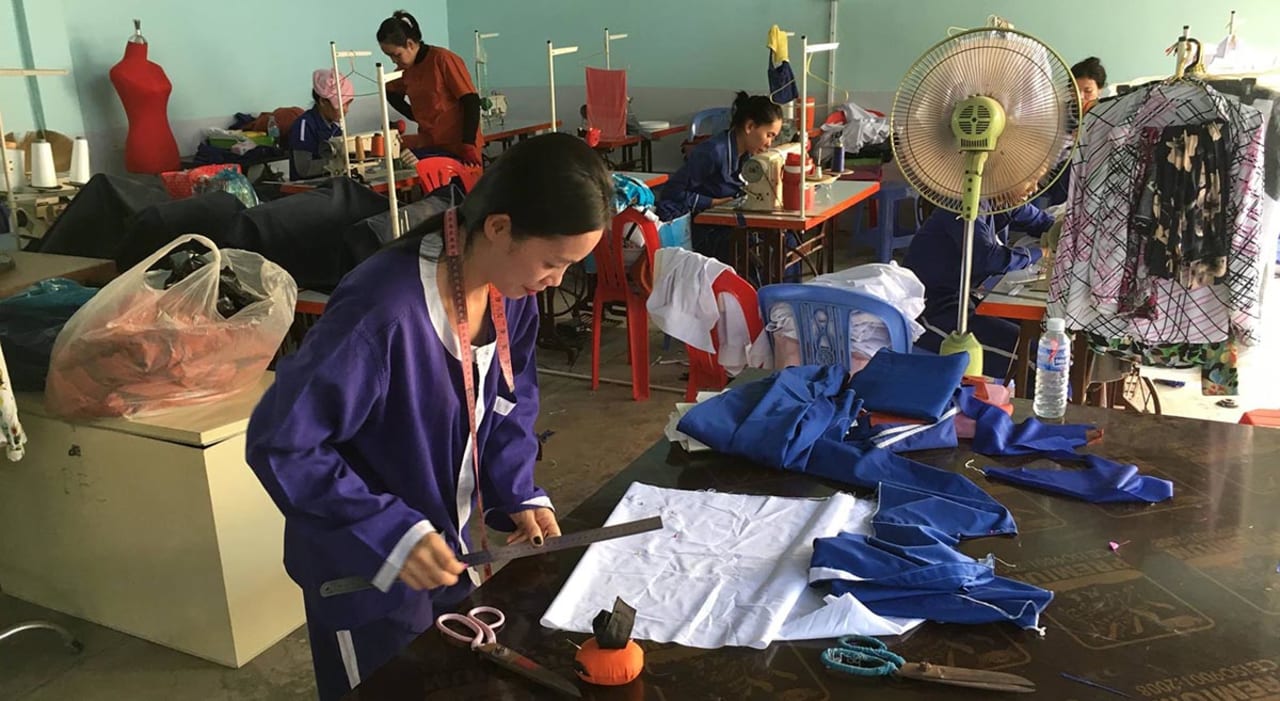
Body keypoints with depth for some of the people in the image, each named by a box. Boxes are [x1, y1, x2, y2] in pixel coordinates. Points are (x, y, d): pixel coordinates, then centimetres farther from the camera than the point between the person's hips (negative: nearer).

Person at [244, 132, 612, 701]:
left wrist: (517, 492, -9)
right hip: (365, 568, -7)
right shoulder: (384, 312, -34)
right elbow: (280, 444, -28)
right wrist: (388, 532, -31)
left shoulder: (512, 292, -10)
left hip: (442, 547, 7)